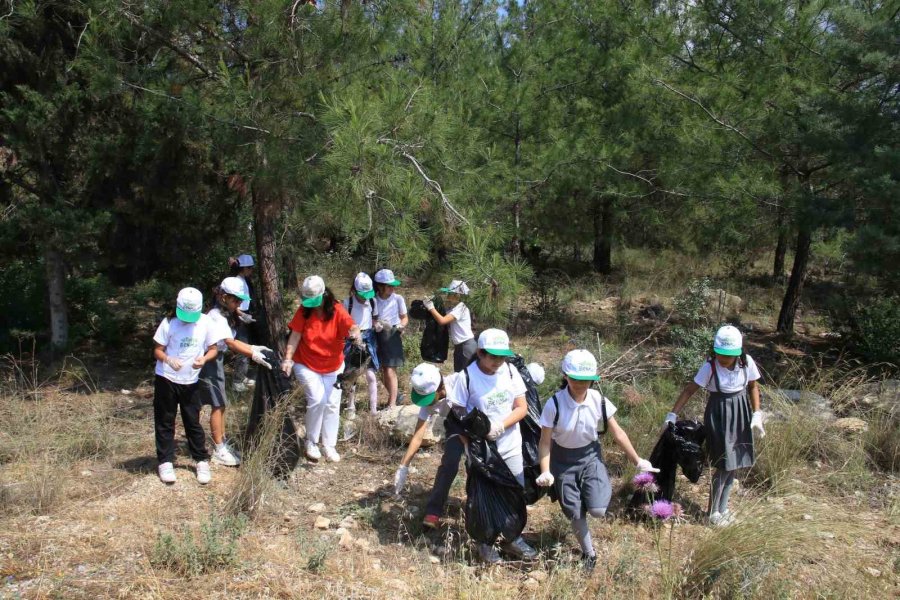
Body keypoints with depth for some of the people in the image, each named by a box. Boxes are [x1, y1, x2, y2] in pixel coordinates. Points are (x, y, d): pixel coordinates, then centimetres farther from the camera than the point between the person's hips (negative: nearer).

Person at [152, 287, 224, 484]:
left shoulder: (207, 323, -8)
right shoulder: (169, 323, -12)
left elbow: (213, 349, 2)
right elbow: (157, 350, -6)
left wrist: (204, 359, -20)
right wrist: (169, 360, -28)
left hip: (190, 382, 1)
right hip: (166, 380, -1)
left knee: (193, 422, 9)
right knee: (164, 422, 8)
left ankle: (202, 461, 22)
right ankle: (165, 462, 21)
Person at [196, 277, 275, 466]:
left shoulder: (226, 315, 8)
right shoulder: (217, 316, -22)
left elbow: (231, 342, 4)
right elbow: (230, 343, -35)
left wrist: (254, 348, -8)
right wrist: (253, 355, -45)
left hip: (217, 360, 9)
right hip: (208, 361, -9)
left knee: (220, 404, 13)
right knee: (218, 405, -5)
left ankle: (223, 445, 23)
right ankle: (219, 451, 4)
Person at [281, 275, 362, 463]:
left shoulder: (337, 310, -17)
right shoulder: (303, 311, -12)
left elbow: (351, 326, -33)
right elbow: (295, 336, -12)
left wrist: (356, 334, -56)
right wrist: (288, 358, -22)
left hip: (333, 366, 1)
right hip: (306, 365, -1)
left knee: (332, 403, 3)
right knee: (317, 400, -16)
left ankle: (329, 445, 19)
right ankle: (311, 442, 4)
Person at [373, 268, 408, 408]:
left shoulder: (398, 299, -8)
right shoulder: (373, 299, -4)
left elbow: (404, 318, 3)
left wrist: (401, 325, -18)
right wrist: (375, 325, -17)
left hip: (392, 336, -3)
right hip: (378, 337, 3)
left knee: (390, 372, -7)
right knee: (383, 372, 11)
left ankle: (392, 404, 1)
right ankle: (395, 395, 34)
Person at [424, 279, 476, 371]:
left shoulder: (460, 308, -17)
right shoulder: (453, 308, 13)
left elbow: (442, 320, -27)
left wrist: (431, 307, -16)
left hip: (467, 346, -10)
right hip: (459, 346, 10)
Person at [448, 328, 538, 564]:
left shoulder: (510, 371, -6)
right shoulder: (467, 376, -17)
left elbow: (522, 408, -3)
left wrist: (501, 425, -19)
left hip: (511, 446, 4)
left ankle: (513, 538, 33)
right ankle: (485, 543, 29)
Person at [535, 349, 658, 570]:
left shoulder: (598, 400, -16)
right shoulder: (554, 404, -24)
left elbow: (618, 433, -4)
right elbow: (545, 442, -17)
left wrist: (637, 461, -2)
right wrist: (545, 472, -29)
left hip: (590, 456, 1)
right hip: (564, 460, -1)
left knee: (597, 510, -12)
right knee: (575, 513, 5)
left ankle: (594, 491, 26)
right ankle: (589, 553, 32)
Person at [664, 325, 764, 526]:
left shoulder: (746, 362, -10)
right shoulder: (710, 366, -18)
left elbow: (753, 387, 5)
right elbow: (689, 390, -16)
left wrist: (756, 415, 0)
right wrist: (673, 414, -20)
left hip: (741, 413, 4)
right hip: (719, 415, -4)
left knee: (733, 464, 11)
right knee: (724, 465, -5)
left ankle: (722, 508, 27)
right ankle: (713, 511, 13)